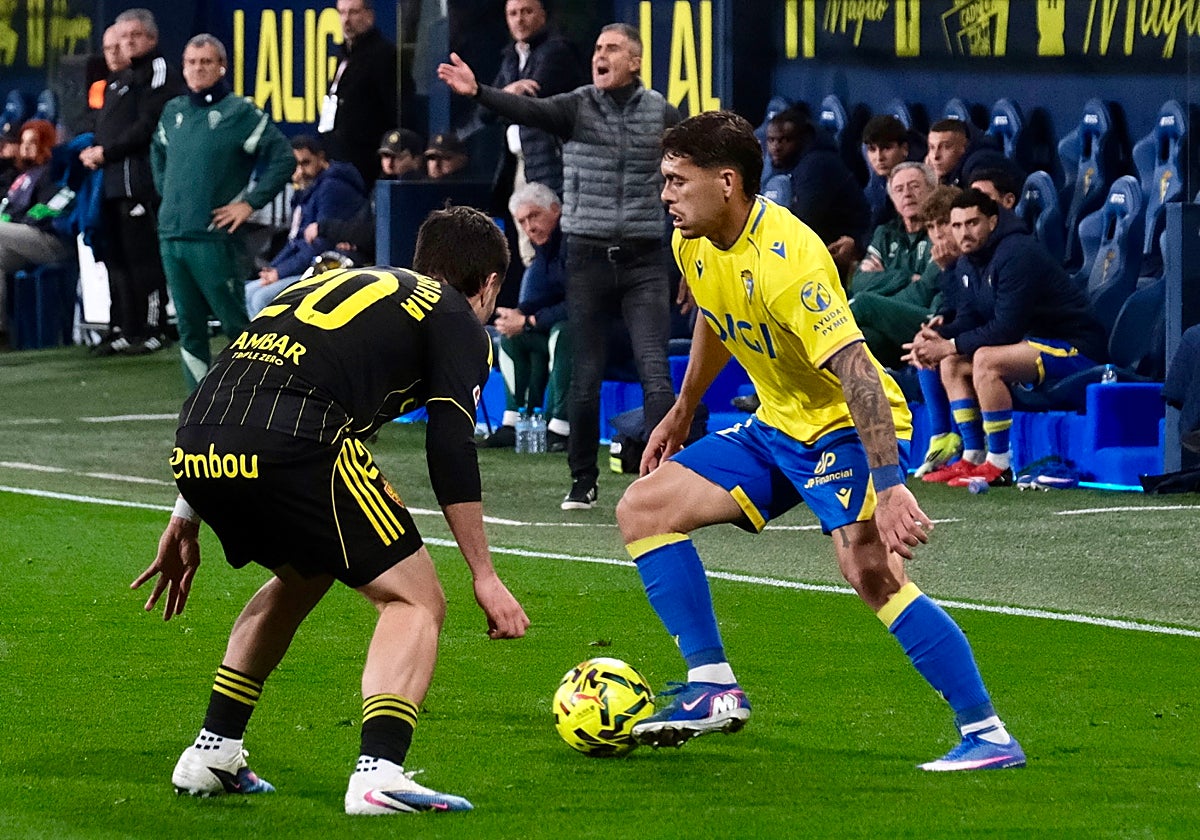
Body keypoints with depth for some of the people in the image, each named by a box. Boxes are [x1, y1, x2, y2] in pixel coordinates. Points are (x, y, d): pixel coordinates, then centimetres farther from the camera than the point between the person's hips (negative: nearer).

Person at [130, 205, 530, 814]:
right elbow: (450, 451, 3)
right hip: (295, 443, -7)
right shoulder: (459, 323, 17)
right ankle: (378, 774, -13)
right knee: (415, 600, 7)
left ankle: (211, 753, 29)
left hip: (194, 446, 7)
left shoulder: (330, 282, 36)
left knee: (302, 576, 33)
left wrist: (186, 520, 36)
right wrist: (484, 576, 5)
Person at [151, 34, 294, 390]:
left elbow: (283, 158, -9)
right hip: (171, 236, 6)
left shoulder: (240, 113, -6)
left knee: (234, 321, -4)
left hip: (214, 240, -6)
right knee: (189, 328, 7)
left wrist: (250, 202, -11)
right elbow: (158, 152, 33)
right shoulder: (173, 112, 13)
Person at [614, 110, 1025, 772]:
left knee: (868, 568, -30)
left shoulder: (784, 260, -29)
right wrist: (681, 413, 32)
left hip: (847, 427, -9)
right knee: (642, 509, 5)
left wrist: (890, 488, -41)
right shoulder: (695, 245, -1)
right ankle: (713, 688, 7)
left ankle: (988, 736, -26)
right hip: (777, 426, 9)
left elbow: (855, 370, -35)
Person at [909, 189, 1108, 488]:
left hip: (1075, 348, -10)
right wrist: (938, 336, -11)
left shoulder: (1017, 254, -22)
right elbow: (967, 319, 11)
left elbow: (1006, 328, -25)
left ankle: (999, 466, -25)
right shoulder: (967, 264, 8)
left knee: (985, 359, -30)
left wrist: (950, 346, -21)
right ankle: (973, 458, 4)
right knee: (951, 364, 6)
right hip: (1032, 341, 10)